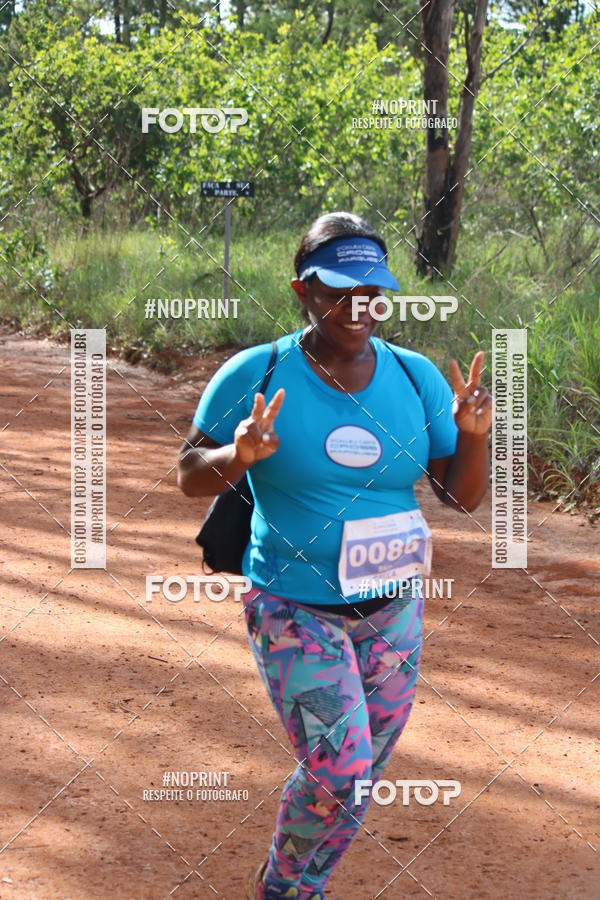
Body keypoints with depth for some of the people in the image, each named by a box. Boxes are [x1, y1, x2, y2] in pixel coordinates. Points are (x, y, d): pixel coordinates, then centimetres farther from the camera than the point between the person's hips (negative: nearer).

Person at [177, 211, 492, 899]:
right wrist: (238, 457, -26)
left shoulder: (416, 378, -1)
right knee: (341, 779, -13)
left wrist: (473, 434, -19)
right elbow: (190, 476, -4)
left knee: (351, 777, 14)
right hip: (296, 611, -5)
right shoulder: (254, 377, -11)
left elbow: (463, 496, 1)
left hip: (393, 610, 5)